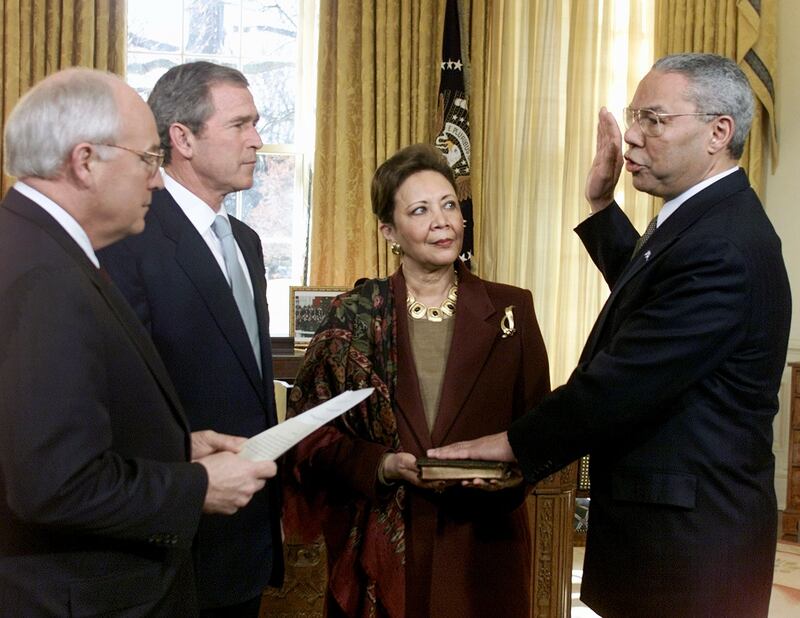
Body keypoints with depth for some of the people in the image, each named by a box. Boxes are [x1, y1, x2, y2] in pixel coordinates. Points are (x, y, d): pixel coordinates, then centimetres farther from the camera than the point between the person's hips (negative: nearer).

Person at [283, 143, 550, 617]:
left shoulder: (511, 310, 1)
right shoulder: (354, 316, -1)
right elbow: (312, 431, -1)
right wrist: (381, 466, -16)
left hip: (483, 549, 1)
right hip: (380, 549, 0)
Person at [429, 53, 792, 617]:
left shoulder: (722, 247, -25)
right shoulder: (706, 219, 8)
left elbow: (624, 382, -25)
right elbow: (642, 287, 26)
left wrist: (515, 443, -15)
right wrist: (602, 205, 16)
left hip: (688, 537, -10)